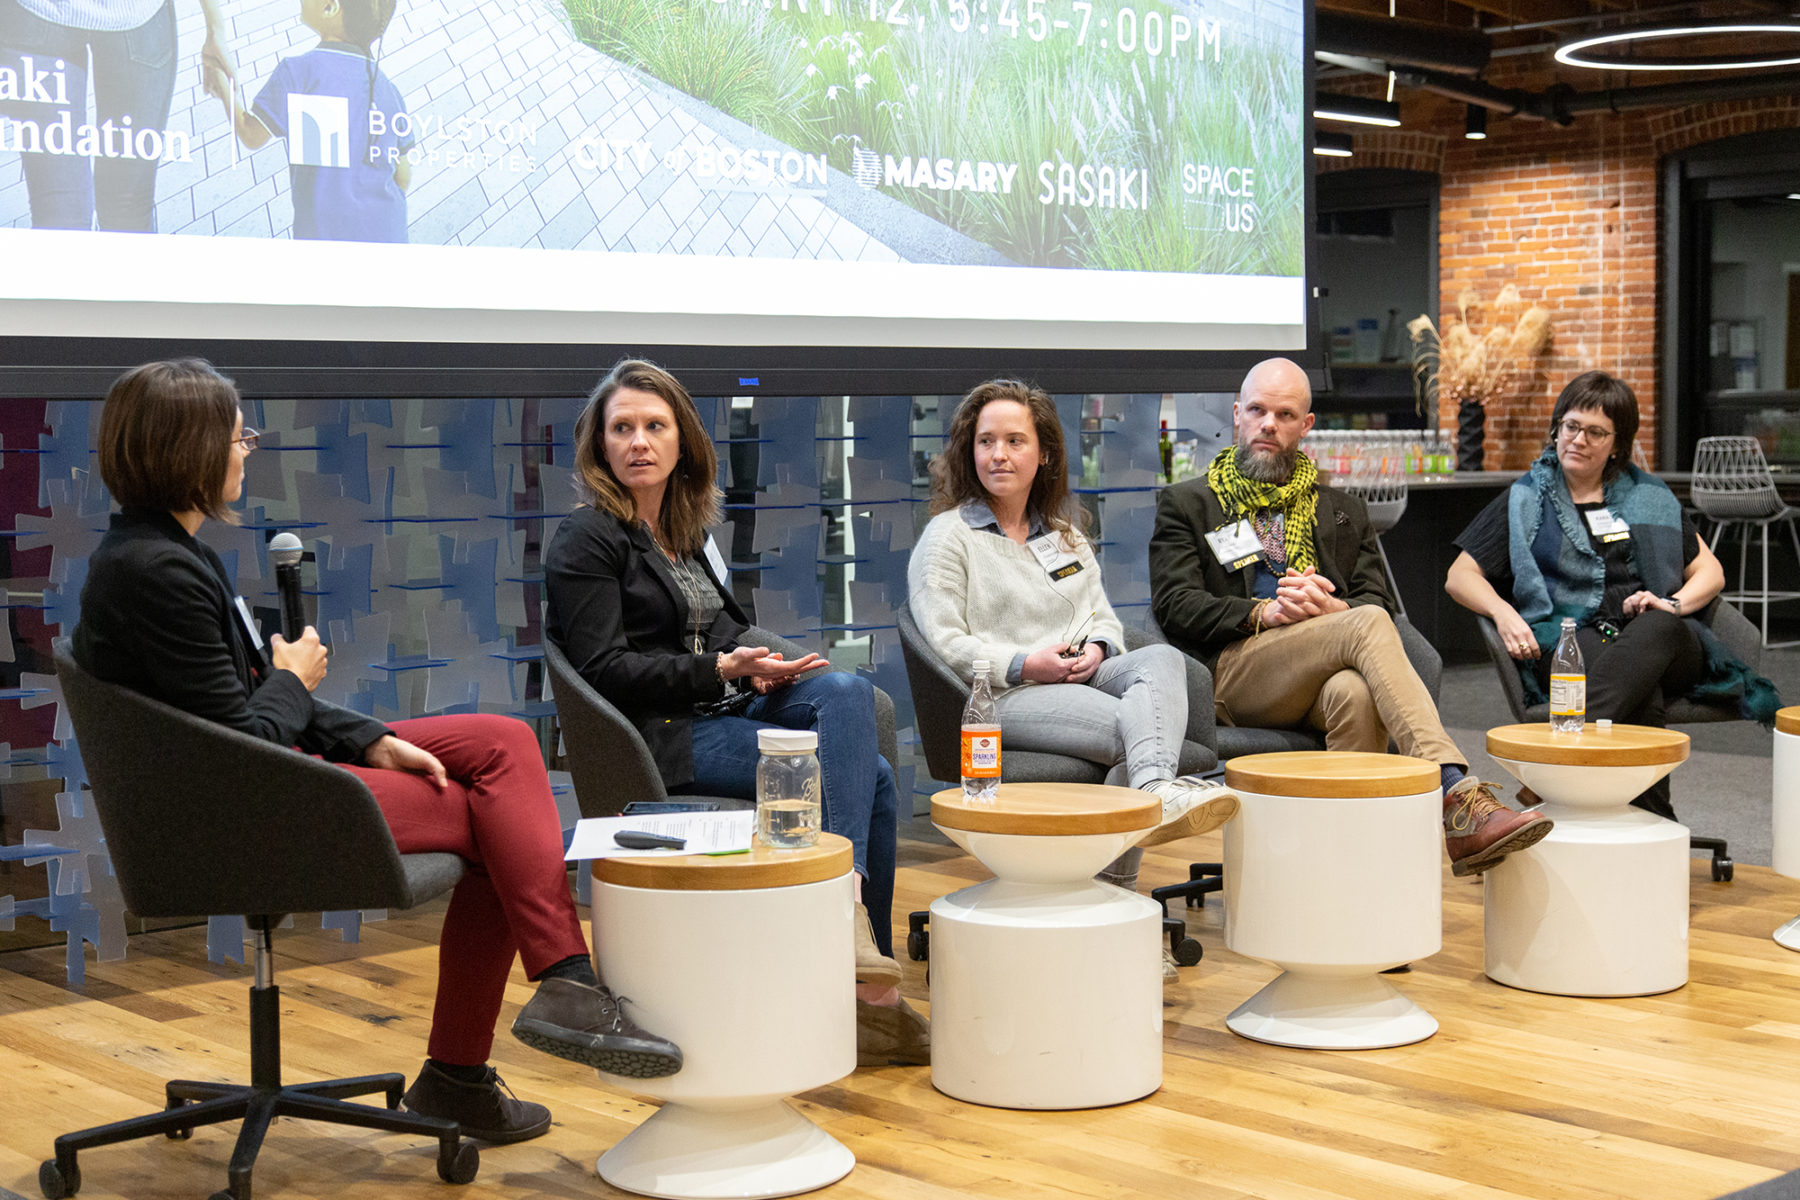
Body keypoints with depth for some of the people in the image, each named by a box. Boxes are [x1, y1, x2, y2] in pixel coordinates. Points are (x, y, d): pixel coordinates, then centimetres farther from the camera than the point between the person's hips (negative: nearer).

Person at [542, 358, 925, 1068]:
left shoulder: (687, 531, 21)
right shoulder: (585, 541, -2)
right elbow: (604, 672, -10)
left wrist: (759, 664, 3)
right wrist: (721, 670, -17)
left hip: (724, 712, 7)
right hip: (660, 739, -7)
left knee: (847, 690, -20)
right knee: (860, 769, -22)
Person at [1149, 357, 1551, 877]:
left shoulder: (1341, 511, 29)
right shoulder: (1187, 505, 19)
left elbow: (1378, 600, 17)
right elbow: (1173, 606, 4)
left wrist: (1330, 608, -7)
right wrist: (1264, 612, -11)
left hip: (1324, 676, 3)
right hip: (1235, 669, -3)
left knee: (1356, 692, -38)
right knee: (1368, 625, -32)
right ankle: (1459, 799, -45)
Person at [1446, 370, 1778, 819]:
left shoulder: (1649, 497, 26)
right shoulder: (1526, 500, 20)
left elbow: (1710, 572, 23)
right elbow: (1460, 577, 15)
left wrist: (1674, 604, -1)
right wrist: (1503, 612, -7)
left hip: (1663, 641, 2)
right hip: (1568, 641, -1)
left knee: (1658, 626, -41)